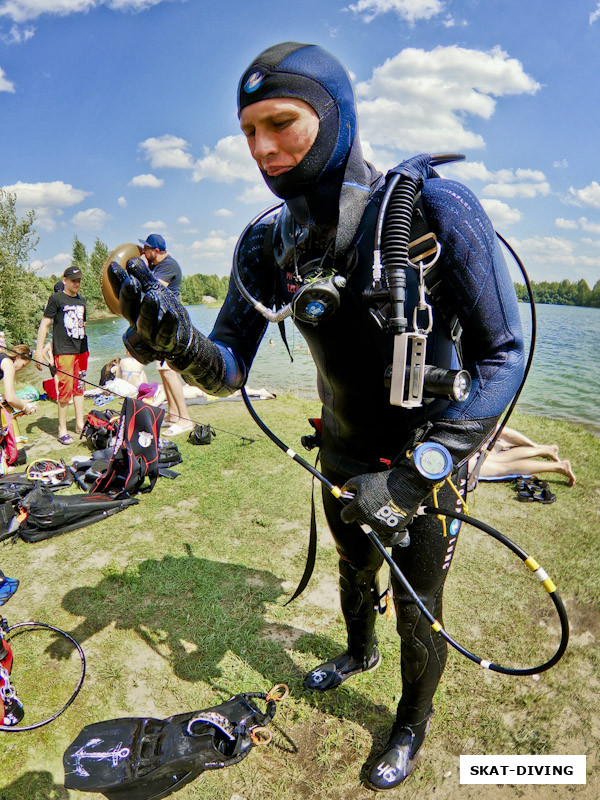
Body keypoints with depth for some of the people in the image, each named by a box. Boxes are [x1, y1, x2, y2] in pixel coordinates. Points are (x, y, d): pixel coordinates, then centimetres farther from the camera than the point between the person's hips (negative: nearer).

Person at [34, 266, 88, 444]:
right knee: (65, 389, -8)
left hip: (81, 350, 6)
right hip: (63, 351, -6)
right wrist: (39, 351, -12)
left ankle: (80, 424, 21)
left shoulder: (81, 300, 15)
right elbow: (45, 324, -6)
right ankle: (62, 430, 2)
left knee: (79, 387, 11)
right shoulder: (56, 299, -3)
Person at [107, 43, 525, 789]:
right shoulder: (266, 241, -9)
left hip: (427, 460, -4)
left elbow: (502, 357, -22)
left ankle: (413, 720, 47)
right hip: (343, 456, 4)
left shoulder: (432, 206, -24)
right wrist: (174, 340, -31)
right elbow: (228, 370, -8)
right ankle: (359, 652, 63)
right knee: (354, 572, 28)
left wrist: (413, 475, -29)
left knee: (418, 614, 14)